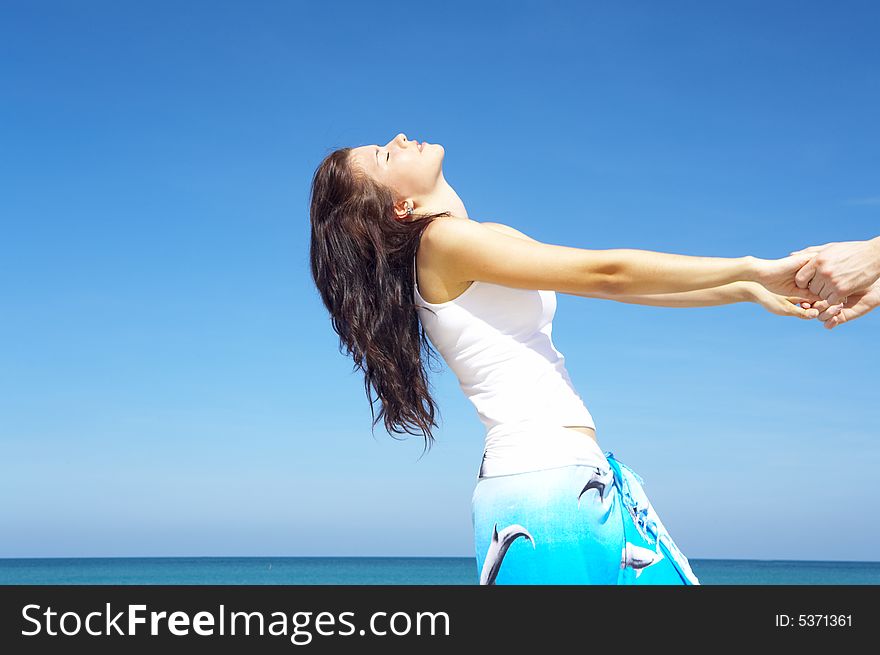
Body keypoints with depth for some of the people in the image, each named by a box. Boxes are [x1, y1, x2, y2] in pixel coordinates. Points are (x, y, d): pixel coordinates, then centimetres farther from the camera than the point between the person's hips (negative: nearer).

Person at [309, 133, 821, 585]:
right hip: (546, 484, -9)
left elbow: (624, 284, 15)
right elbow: (608, 273, -11)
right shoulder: (443, 241, -10)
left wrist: (750, 290, 12)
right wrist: (754, 268, -5)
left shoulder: (491, 237, 16)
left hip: (570, 480, 9)